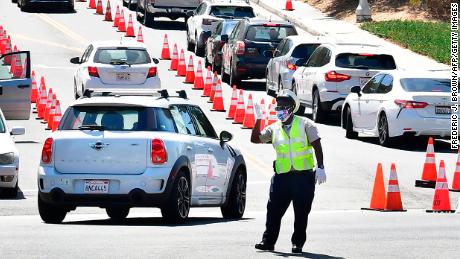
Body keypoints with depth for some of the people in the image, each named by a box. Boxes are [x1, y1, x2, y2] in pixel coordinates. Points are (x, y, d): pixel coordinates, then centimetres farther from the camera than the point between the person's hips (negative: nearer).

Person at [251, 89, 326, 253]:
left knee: (301, 212, 2)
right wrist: (258, 120, 2)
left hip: (303, 176, -3)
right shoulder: (274, 129, 12)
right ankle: (268, 241, 4)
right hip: (282, 176, 3)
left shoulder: (305, 124, 1)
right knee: (274, 210, -2)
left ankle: (298, 243, 10)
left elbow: (317, 146, -3)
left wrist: (320, 167, -11)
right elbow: (255, 139, 11)